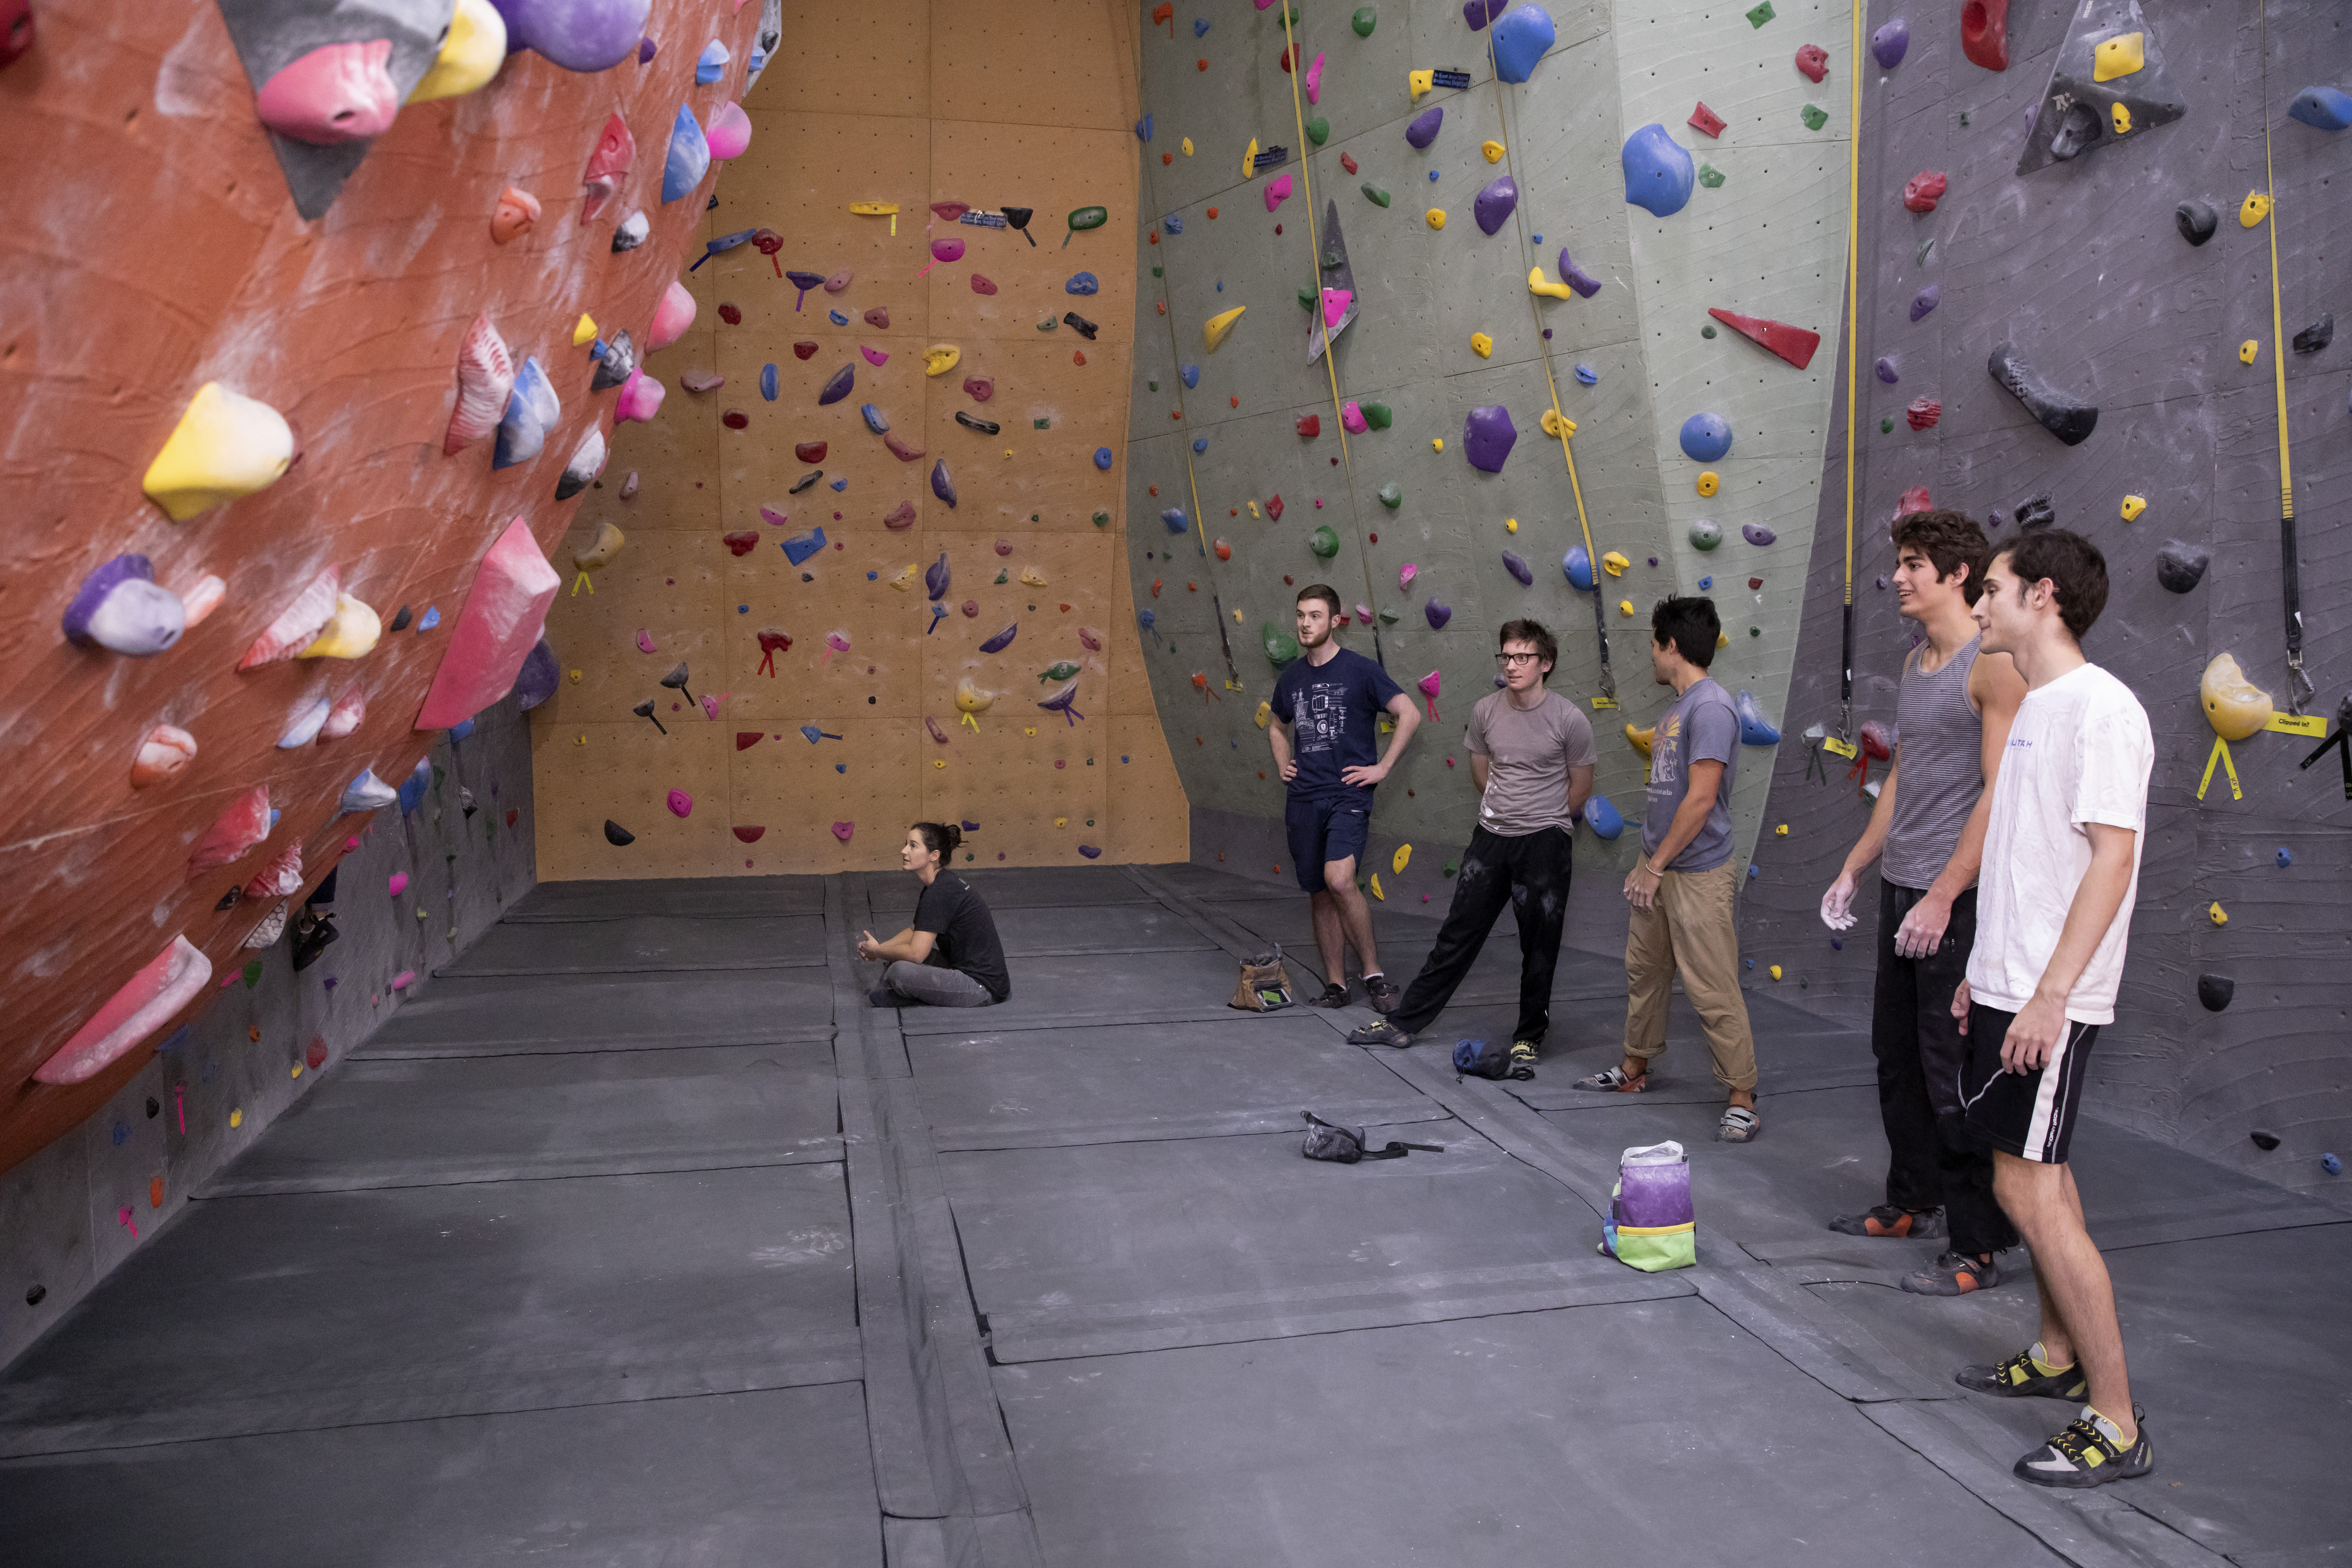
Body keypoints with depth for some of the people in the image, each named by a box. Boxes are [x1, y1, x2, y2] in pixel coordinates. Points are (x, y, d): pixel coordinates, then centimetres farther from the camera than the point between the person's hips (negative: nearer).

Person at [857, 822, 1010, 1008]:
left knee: (901, 971, -26)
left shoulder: (941, 892, -21)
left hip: (983, 988, -10)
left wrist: (878, 951, -3)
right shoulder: (941, 883, 9)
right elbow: (915, 931, 25)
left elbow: (916, 954, -20)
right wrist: (880, 948, 11)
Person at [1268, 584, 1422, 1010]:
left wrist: (1382, 767, -9)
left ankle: (1374, 972, -9)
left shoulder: (1360, 670, -5)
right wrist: (1283, 766, 13)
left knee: (1339, 879, -23)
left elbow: (1410, 714, -7)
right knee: (1319, 894, 8)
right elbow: (1278, 727, 29)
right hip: (1304, 799, 6)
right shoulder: (1291, 677, 11)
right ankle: (1335, 984, 18)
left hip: (1348, 795, -5)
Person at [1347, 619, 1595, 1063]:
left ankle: (1528, 1039, 23)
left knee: (1539, 947, 6)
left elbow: (1580, 788, 1)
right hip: (1491, 835, 3)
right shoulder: (1486, 711, -1)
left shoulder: (1570, 719, -11)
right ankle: (1405, 1023, 17)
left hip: (1545, 842, -3)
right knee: (1457, 935, 10)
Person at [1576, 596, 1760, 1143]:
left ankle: (1742, 1099, 6)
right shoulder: (1678, 706, 12)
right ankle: (1634, 1068, 35)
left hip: (1697, 875, -10)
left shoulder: (1711, 707, -18)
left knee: (1713, 992, -4)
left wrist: (1656, 866, -15)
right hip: (1659, 866, 10)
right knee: (1644, 970, 20)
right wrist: (1647, 863, 17)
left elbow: (1700, 799, -22)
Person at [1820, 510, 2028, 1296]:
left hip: (1957, 898, -9)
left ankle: (1979, 1246, 9)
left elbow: (2001, 792, -19)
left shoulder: (1994, 664, -14)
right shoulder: (1916, 663, 14)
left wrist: (1942, 897, -21)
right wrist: (1852, 869, 19)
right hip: (1902, 888, 9)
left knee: (1952, 1072, -3)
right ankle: (1912, 1201, 33)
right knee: (1897, 1055, 17)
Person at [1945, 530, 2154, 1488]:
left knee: (2031, 1194, -7)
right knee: (2036, 1177, 19)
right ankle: (2058, 1357, 35)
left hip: (2051, 1002, -10)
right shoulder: (2036, 706, 14)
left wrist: (2049, 994, -25)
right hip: (2009, 986, 10)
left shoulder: (2102, 708, -16)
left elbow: (2111, 856, -21)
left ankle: (2116, 1425, 4)